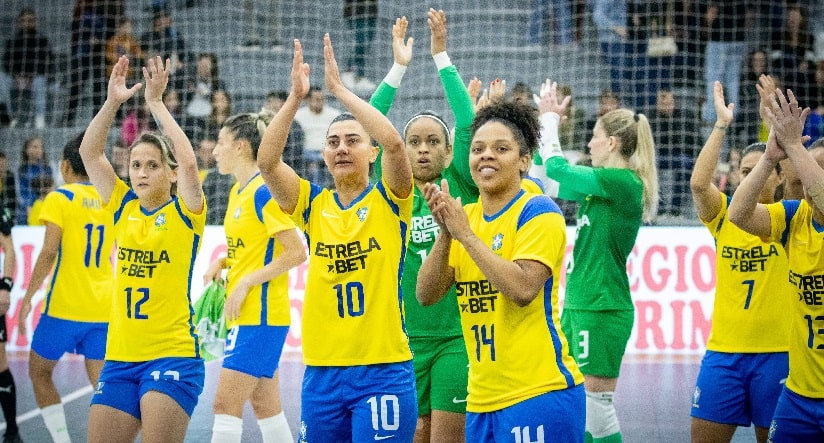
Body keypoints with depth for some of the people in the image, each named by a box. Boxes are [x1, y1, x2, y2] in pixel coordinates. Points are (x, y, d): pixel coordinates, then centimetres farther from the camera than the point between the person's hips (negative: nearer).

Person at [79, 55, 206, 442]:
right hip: (119, 357, 5)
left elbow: (189, 163, -20)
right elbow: (90, 152, 4)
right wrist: (112, 102, -7)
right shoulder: (122, 206, 11)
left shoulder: (184, 212, -2)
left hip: (173, 354, -5)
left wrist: (156, 102, -16)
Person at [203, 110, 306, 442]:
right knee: (266, 406, 12)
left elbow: (297, 252, -19)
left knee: (226, 403, -10)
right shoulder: (237, 191, 13)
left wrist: (247, 281, -19)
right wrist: (222, 262, 5)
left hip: (260, 314, -10)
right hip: (246, 314, 10)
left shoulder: (263, 191, -15)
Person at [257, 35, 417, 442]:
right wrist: (295, 96, -13)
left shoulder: (388, 201, 0)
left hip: (382, 371, -4)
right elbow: (267, 161, -6)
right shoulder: (313, 205, 9)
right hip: (321, 372, 4)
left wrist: (339, 89, -16)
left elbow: (393, 143, -18)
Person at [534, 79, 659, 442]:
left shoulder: (623, 182, -14)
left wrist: (550, 117, 3)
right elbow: (560, 180, 19)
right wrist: (548, 119, 16)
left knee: (597, 404, -7)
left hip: (602, 309, -10)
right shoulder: (609, 184, 12)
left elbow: (556, 169, -12)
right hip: (580, 304, 10)